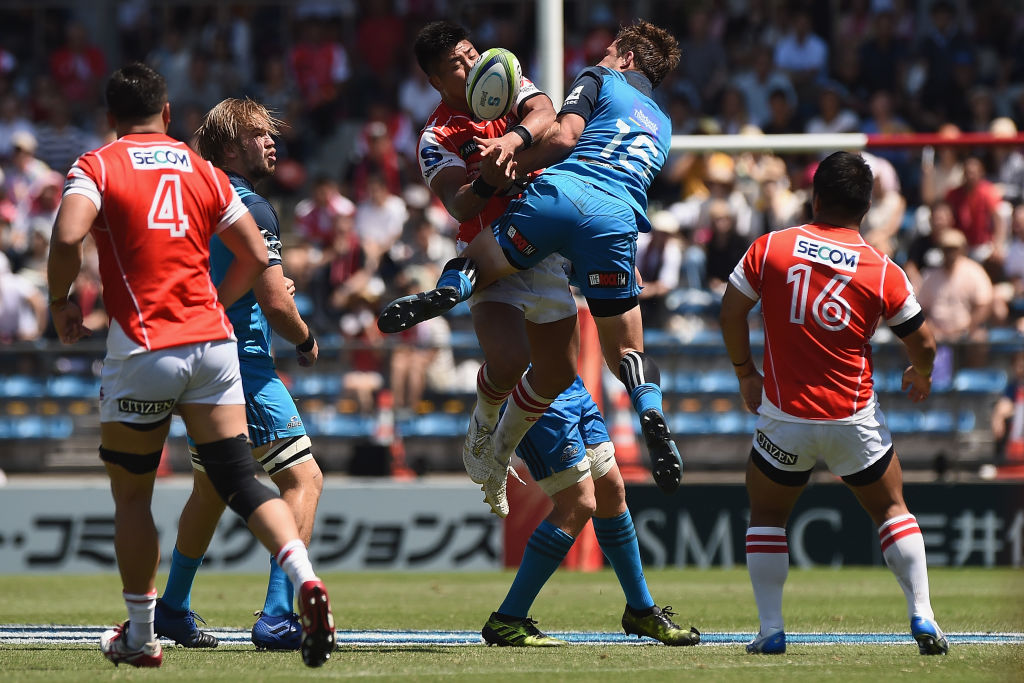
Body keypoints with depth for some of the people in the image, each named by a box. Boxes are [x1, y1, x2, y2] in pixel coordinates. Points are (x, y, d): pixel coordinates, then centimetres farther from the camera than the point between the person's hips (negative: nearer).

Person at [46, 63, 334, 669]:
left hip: (142, 350, -3)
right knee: (239, 479, 0)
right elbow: (256, 256, 13)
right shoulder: (203, 171, 13)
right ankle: (305, 579, -23)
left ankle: (141, 635, 16)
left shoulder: (96, 167, 0)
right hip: (212, 342, 3)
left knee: (131, 493, 11)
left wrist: (61, 302, -1)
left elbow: (68, 237, -17)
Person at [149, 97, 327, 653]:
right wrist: (306, 341, 1)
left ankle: (173, 609, 33)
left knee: (209, 490, 24)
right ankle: (277, 616, -18)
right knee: (303, 479, -8)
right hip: (243, 366, -9)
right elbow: (275, 304, -17)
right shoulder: (251, 210, -14)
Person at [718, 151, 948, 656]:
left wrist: (745, 374, 16)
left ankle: (771, 631, 9)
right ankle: (922, 619, 8)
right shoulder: (884, 273, -5)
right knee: (891, 509, 18)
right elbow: (922, 343, 4)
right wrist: (921, 378, 26)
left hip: (784, 418, 0)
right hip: (855, 420, 0)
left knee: (766, 516, 18)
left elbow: (731, 313, 1)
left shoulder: (769, 248, -5)